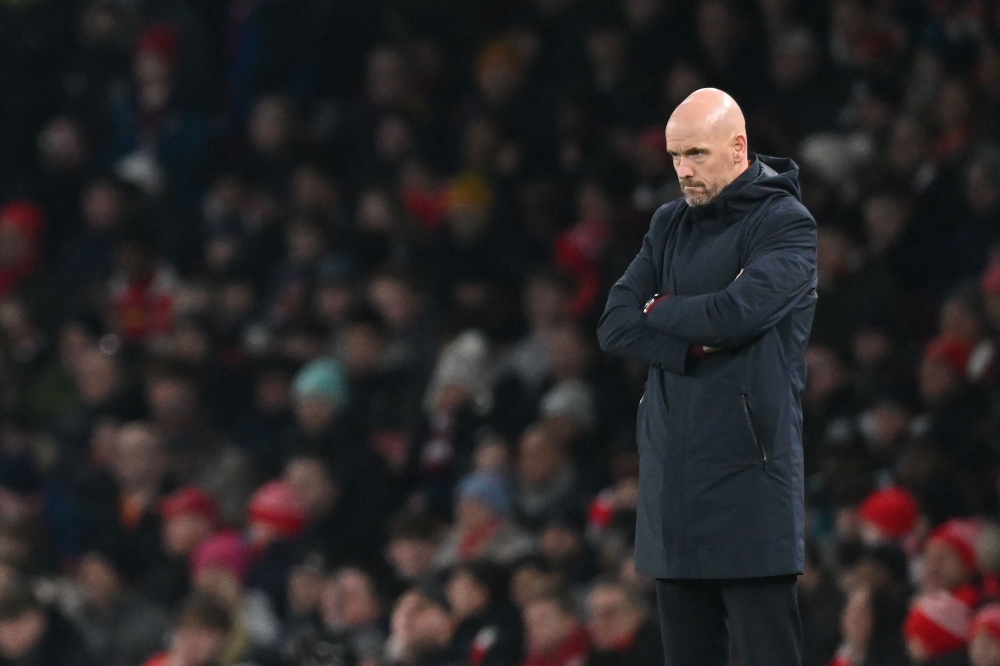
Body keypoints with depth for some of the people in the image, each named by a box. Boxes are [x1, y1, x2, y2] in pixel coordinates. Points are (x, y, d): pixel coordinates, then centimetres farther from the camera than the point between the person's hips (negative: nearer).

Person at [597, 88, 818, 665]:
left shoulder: (786, 224, -4)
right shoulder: (671, 224, 16)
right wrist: (695, 342, -10)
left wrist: (659, 310, -1)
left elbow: (738, 311, -19)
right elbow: (615, 326, 7)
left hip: (748, 470, -6)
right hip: (672, 476, 6)